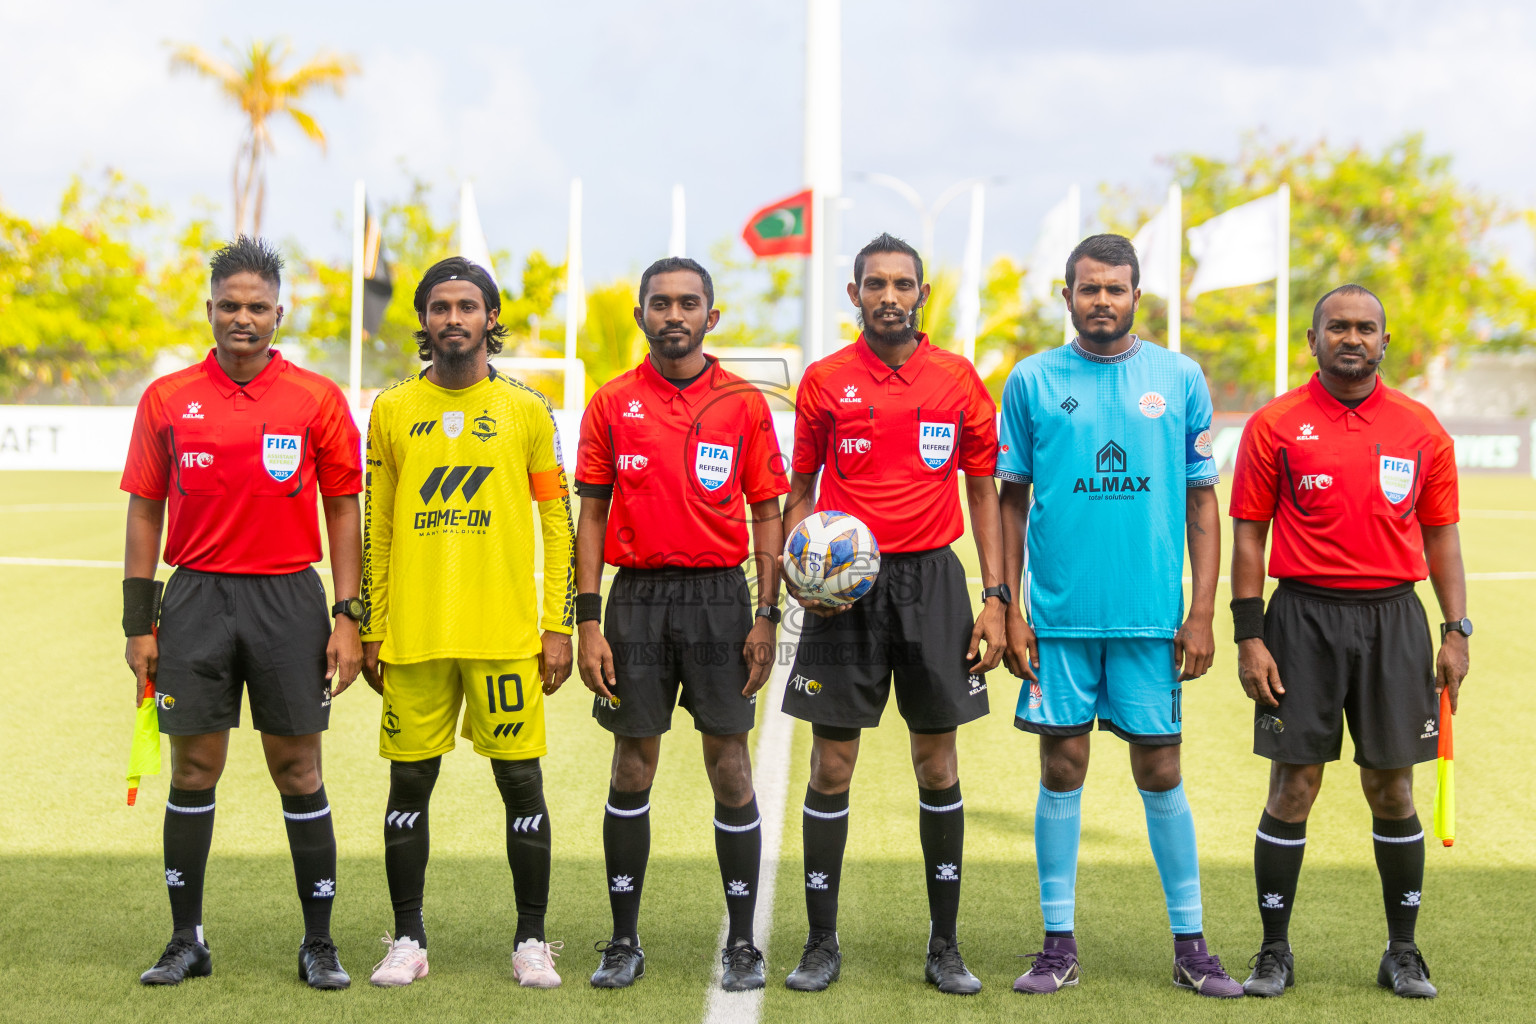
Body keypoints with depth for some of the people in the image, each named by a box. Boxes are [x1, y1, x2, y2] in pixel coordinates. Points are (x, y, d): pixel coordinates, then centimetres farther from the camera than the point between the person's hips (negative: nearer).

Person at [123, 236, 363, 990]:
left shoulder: (317, 399, 2)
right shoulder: (166, 399, 5)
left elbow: (343, 511, 4)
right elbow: (144, 512, 8)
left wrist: (347, 618, -2)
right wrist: (137, 624, 3)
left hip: (289, 600, -1)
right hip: (196, 596, 1)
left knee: (298, 770, 2)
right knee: (193, 768, 5)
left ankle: (319, 943, 11)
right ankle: (187, 940, 16)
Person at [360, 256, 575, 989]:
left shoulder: (526, 410, 4)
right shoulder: (391, 410, 8)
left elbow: (559, 524, 5)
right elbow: (375, 527, 10)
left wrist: (560, 626, -1)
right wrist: (369, 630, 6)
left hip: (507, 633, -1)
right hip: (414, 634, 1)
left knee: (521, 781, 0)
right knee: (409, 783, 5)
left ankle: (531, 942, 11)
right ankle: (408, 940, 16)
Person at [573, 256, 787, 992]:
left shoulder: (744, 404, 3)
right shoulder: (612, 403, 5)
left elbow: (766, 514, 5)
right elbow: (592, 515, 6)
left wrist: (766, 615, -3)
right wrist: (587, 621, -1)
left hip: (719, 596, -1)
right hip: (637, 598, 1)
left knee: (730, 766, 0)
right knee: (632, 767, 5)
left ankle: (742, 942, 9)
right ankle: (624, 941, 13)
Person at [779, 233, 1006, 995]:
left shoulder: (959, 379, 4)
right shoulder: (824, 380, 3)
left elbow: (984, 492, 8)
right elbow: (799, 489, 9)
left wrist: (994, 597, 0)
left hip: (932, 579, 1)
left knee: (938, 763, 4)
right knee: (831, 765, 0)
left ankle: (945, 946, 13)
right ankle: (822, 943, 10)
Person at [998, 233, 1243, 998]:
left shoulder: (1180, 379, 4)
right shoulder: (1032, 382, 4)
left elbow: (1201, 501, 5)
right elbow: (1011, 501, 7)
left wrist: (1202, 612, -1)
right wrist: (1008, 609, 0)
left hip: (1152, 616, 0)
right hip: (1058, 617, 0)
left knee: (1160, 771, 4)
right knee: (1062, 769, 5)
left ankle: (1190, 944, 14)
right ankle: (1059, 945, 14)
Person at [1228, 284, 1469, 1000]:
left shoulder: (1421, 429, 7)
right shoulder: (1274, 426, 1)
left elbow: (1441, 536, 10)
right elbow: (1248, 534, 2)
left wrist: (1456, 632, 2)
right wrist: (1249, 637, -5)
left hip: (1393, 619, 2)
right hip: (1304, 617, -2)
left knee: (1392, 790, 5)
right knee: (1292, 787, 0)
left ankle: (1403, 952, 17)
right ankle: (1274, 952, 11)